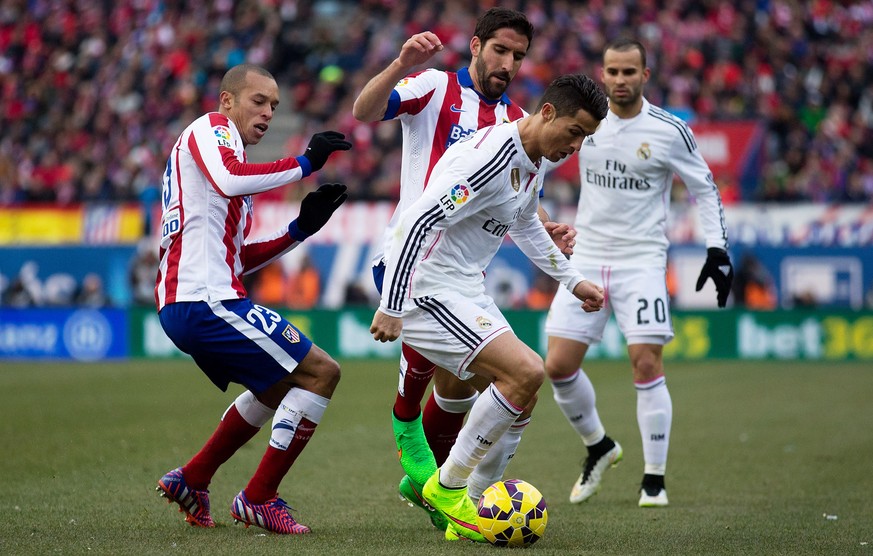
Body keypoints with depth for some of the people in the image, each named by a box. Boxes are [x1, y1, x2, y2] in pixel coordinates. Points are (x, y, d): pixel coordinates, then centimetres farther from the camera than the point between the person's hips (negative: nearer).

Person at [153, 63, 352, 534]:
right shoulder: (210, 128, -1)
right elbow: (231, 181, -26)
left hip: (180, 307, 11)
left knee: (280, 387, 27)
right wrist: (304, 163, -19)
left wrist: (300, 228, 14)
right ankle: (258, 499, -6)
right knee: (321, 372, -10)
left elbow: (237, 258, 25)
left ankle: (191, 480, 26)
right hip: (206, 301, -11)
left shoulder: (230, 151, 28)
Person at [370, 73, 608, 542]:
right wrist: (390, 307, -27)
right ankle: (447, 487, -8)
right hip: (429, 290, -10)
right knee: (526, 372, -21)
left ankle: (464, 517, 14)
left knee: (520, 399, 7)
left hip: (466, 291, 10)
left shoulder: (533, 161, 9)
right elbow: (416, 222, -27)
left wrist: (571, 280, 31)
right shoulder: (490, 157, -23)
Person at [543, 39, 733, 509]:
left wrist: (717, 248, -4)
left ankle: (654, 479, -1)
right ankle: (598, 446, 23)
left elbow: (705, 189, 3)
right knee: (558, 365, -3)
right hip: (587, 257, 3)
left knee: (646, 364, -12)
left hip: (641, 259, -3)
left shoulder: (670, 131, -6)